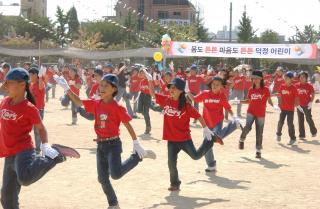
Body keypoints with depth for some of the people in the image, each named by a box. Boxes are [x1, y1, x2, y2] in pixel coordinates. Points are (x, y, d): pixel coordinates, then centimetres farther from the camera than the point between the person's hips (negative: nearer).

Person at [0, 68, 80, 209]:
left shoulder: (29, 108, -12)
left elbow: (41, 129, -2)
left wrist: (45, 146, -16)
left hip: (24, 151, -7)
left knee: (25, 179, -36)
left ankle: (54, 155, -14)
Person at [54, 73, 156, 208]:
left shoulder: (117, 107, -13)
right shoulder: (96, 104, 3)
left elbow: (128, 125, -10)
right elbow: (79, 102, 6)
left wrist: (136, 144, -10)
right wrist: (66, 88, -4)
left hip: (113, 144, -6)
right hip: (100, 145, 6)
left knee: (116, 175, -20)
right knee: (102, 178, 9)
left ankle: (138, 156, 3)